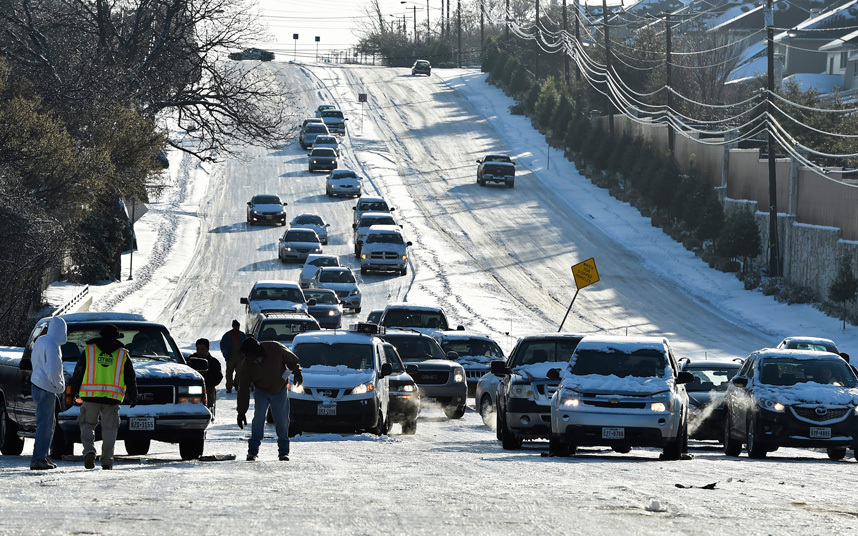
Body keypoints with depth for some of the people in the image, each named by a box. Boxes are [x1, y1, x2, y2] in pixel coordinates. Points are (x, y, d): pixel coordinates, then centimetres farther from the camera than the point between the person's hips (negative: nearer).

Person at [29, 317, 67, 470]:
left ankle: (43, 456, 19)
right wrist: (60, 387, -6)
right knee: (45, 424, -7)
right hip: (46, 388, -10)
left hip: (36, 383, 10)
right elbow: (52, 371, -25)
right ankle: (38, 460, -8)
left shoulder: (40, 340, 10)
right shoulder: (52, 345, -19)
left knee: (49, 423, 17)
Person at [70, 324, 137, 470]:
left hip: (90, 396, -1)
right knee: (109, 428, 7)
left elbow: (78, 373, 9)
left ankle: (89, 450, -12)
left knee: (87, 424, 11)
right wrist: (133, 396, 23)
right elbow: (130, 378, 12)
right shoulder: (123, 354, 9)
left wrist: (74, 391, 20)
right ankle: (107, 461, 3)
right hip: (112, 398, 1)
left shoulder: (89, 350, 7)